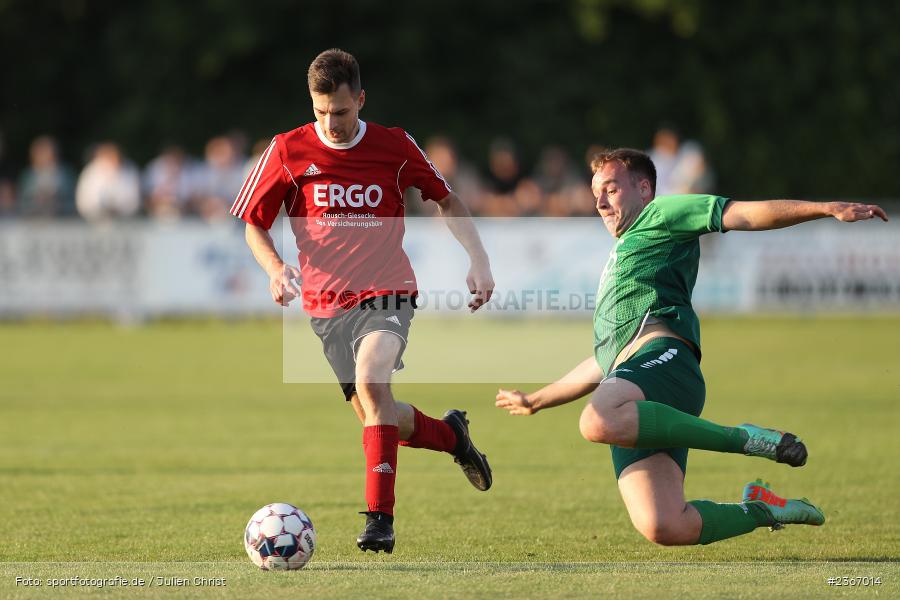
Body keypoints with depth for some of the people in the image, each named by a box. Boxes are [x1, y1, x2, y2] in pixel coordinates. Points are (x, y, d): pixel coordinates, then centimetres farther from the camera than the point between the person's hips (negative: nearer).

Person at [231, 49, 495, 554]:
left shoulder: (395, 147, -4)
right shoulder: (288, 151, -3)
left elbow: (447, 200, 11)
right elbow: (254, 223, 5)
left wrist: (479, 260, 0)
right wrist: (275, 268, -14)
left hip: (387, 293, -3)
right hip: (327, 303, 3)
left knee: (371, 380, -29)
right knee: (376, 418, 7)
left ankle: (380, 517, -30)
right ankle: (451, 434, 40)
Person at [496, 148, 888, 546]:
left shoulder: (660, 215, 19)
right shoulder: (619, 259, 42)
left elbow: (744, 214, 6)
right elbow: (603, 364, 47)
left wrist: (827, 208, -7)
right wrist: (535, 400, 52)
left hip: (661, 352, -7)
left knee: (599, 421, -43)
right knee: (665, 529, -18)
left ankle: (745, 439, -28)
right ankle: (764, 511, 3)